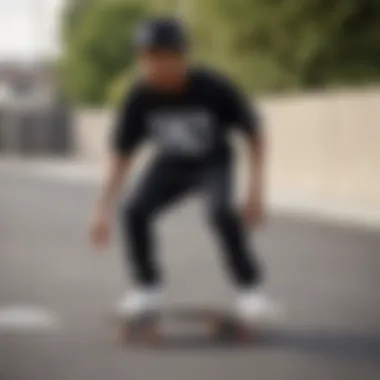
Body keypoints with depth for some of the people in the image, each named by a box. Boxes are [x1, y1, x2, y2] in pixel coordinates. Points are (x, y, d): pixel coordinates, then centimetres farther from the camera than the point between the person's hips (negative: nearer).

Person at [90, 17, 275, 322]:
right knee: (135, 212, -21)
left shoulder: (215, 88, -30)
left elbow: (254, 135, -19)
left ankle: (250, 286, -13)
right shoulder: (140, 98, -24)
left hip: (213, 164, -3)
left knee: (221, 212, -31)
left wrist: (256, 192, -26)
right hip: (170, 165, 3)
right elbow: (121, 156, -17)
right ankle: (148, 287, 0)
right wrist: (104, 211, -22)